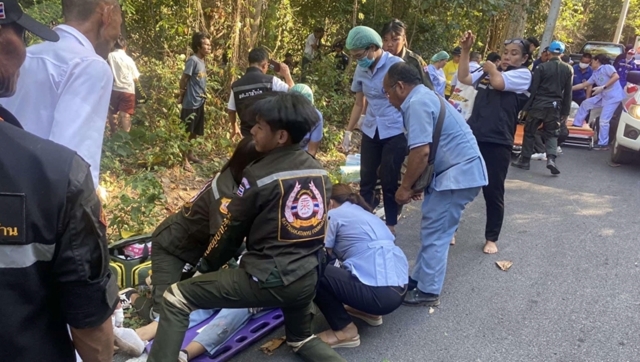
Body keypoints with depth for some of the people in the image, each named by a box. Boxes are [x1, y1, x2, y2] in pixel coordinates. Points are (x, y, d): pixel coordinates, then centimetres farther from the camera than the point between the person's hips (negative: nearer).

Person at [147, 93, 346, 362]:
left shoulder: (259, 175, -12)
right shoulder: (319, 172, 6)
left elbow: (231, 231, -2)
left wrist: (207, 267, 15)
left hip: (268, 279, -7)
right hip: (308, 278, 7)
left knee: (176, 298, 1)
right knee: (302, 339, 33)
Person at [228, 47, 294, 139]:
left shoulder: (236, 85, 2)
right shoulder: (271, 81, -10)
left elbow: (230, 110, 9)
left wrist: (234, 128, 26)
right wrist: (287, 74, 11)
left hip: (248, 133, 4)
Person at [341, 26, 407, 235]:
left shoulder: (396, 65, -14)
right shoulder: (361, 70, 2)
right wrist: (348, 132, 12)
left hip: (395, 132, -5)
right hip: (370, 132, 5)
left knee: (389, 182, 2)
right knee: (366, 180, 8)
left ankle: (390, 225, 17)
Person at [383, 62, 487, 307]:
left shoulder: (417, 103, -17)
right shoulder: (423, 97, 17)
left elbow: (421, 152, -24)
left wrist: (405, 187, -12)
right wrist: (415, 184, 17)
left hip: (459, 174, -10)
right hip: (457, 171, 10)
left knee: (434, 235, -2)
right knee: (433, 232, 17)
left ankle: (428, 292, 9)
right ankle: (420, 279, 28)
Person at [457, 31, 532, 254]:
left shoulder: (523, 75, -2)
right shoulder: (488, 72, 16)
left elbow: (498, 82, -18)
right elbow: (463, 78, 11)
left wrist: (491, 68, 2)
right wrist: (465, 51, 4)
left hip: (497, 142, -5)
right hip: (472, 136, 5)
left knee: (493, 192, 4)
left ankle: (491, 238, 21)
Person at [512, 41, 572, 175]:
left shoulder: (542, 67, -7)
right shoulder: (568, 69, 6)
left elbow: (533, 88, -8)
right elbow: (568, 93, 7)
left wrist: (527, 106, -3)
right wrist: (565, 112, 12)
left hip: (538, 104, -3)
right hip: (555, 106, 3)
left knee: (529, 132, 9)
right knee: (552, 134, 11)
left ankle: (525, 160, 13)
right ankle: (551, 158, -10)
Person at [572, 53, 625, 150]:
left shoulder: (607, 67, -7)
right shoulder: (595, 75, 16)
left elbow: (616, 76, -22)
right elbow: (583, 85, 20)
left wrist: (603, 87, -24)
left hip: (614, 97, -9)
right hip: (603, 96, 9)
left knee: (603, 121, -10)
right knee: (585, 104, 12)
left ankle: (603, 144, -3)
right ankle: (577, 124, 22)